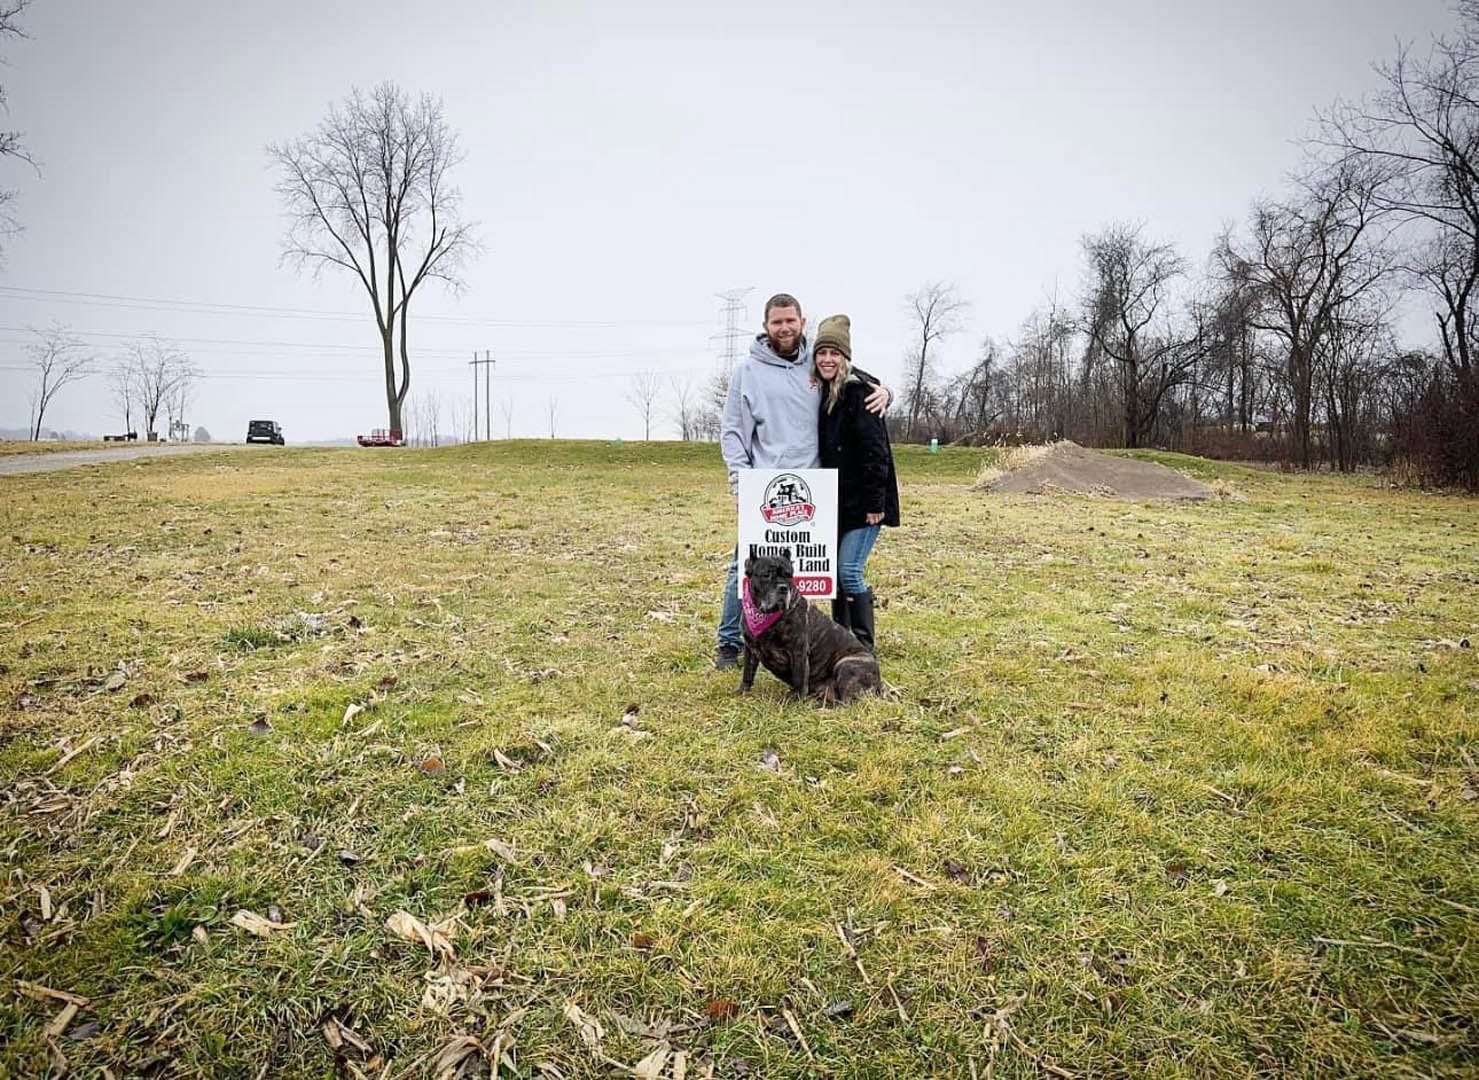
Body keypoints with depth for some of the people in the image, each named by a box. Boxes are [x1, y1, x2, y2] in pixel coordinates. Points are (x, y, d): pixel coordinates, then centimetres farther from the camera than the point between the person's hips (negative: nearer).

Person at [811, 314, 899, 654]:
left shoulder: (858, 393, -12)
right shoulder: (822, 396, 12)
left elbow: (875, 450, -18)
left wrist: (875, 501, -20)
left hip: (862, 502, -8)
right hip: (836, 502, 8)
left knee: (849, 571, -9)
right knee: (835, 572, 11)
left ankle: (865, 648, 3)